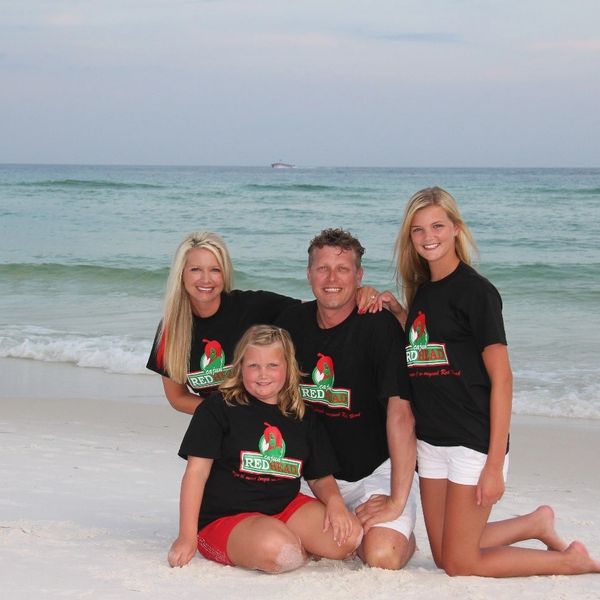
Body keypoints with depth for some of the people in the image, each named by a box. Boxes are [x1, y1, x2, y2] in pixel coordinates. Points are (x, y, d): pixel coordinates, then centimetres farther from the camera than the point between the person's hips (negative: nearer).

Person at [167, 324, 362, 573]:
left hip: (286, 507, 5)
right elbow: (197, 470, -6)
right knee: (275, 549, -37)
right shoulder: (218, 408, -3)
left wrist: (334, 501, -9)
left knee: (351, 536, -18)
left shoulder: (302, 418, 11)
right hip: (225, 518, -5)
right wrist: (187, 536, -12)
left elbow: (320, 477, 16)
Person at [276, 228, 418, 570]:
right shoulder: (292, 323, -1)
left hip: (378, 469, -5)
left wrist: (397, 500, -27)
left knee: (381, 557, -24)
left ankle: (405, 537, 11)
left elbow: (400, 412, -24)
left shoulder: (379, 326, -18)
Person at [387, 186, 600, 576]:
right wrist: (398, 313, 3)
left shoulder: (476, 291, -13)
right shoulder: (421, 291, 9)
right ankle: (535, 523, 29)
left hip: (474, 441, -8)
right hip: (432, 441, 8)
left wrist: (494, 463, -19)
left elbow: (501, 379, -15)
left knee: (460, 563, -3)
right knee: (444, 555, 12)